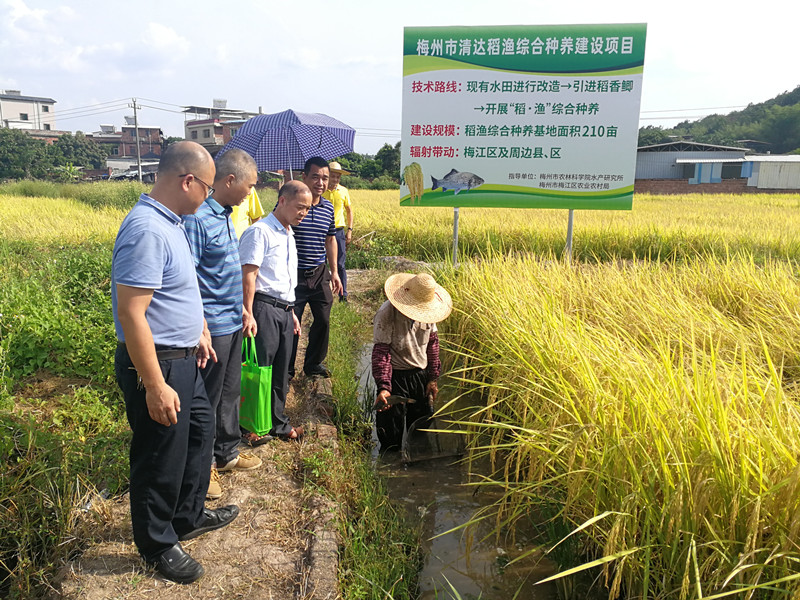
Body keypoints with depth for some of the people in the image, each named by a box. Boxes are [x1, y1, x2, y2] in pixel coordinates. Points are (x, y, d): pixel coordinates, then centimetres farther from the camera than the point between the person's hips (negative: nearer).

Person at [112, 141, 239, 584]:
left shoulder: (169, 222, 7)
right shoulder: (147, 231, -26)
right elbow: (131, 313, -29)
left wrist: (198, 331, 25)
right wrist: (155, 387, -27)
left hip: (182, 357, 10)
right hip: (156, 365, -10)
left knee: (199, 429, 24)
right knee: (160, 458, 7)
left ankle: (188, 516, 44)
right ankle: (157, 545, 30)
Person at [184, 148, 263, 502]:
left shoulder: (226, 215, 10)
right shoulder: (197, 218, -20)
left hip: (233, 323, 9)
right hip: (212, 326, -9)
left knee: (230, 393, 20)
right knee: (206, 400, 5)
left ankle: (227, 453, 37)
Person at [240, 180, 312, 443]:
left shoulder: (289, 234, 18)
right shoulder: (260, 231, -10)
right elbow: (248, 275, -17)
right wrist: (248, 315, -22)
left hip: (284, 310, 9)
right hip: (264, 308, -9)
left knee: (280, 370, 15)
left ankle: (278, 423, 27)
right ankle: (250, 426, 13)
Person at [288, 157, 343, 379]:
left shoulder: (328, 208, 6)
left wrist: (334, 271, 16)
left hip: (320, 274, 5)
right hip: (294, 276, -5)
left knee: (323, 320, 12)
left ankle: (314, 364, 32)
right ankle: (286, 369, 22)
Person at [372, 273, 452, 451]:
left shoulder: (427, 309, -3)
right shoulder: (386, 313, -21)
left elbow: (432, 343, 8)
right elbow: (381, 351, -22)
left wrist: (433, 378, 8)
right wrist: (383, 387, -31)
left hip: (421, 375, 5)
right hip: (395, 376, -5)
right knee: (391, 436, 6)